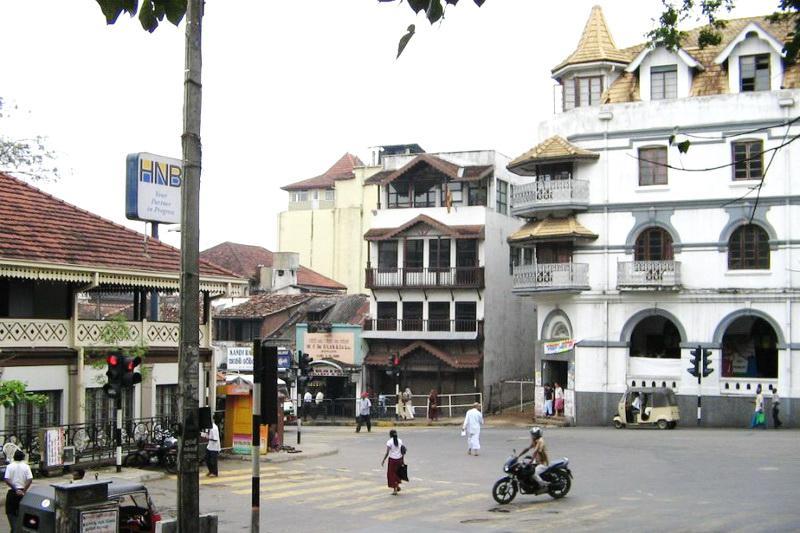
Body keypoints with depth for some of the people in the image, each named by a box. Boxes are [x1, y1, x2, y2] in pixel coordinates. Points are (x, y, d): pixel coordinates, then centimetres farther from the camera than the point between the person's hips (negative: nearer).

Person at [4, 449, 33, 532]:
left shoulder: (10, 466, -4)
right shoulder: (26, 466, -3)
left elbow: (7, 480, -14)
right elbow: (30, 480, -12)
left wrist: (15, 489, -13)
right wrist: (24, 491, -9)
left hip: (12, 492, -2)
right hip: (22, 492, 2)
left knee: (10, 512, 6)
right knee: (20, 512, 16)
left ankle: (14, 528, -11)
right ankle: (19, 528, 20)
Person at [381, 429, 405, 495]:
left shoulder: (389, 442, -11)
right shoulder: (400, 441, 3)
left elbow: (387, 453, -13)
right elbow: (402, 451, 4)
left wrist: (383, 460, -4)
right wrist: (402, 460, 12)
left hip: (392, 459, -4)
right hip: (399, 459, 4)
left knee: (392, 474, 7)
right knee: (397, 473, 26)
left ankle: (395, 490, 7)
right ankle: (398, 486, 22)